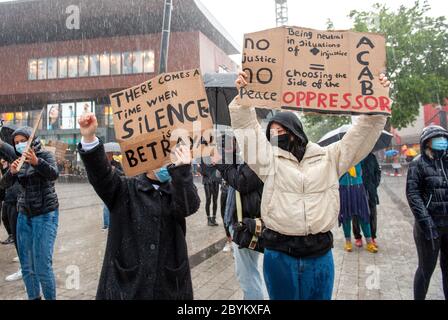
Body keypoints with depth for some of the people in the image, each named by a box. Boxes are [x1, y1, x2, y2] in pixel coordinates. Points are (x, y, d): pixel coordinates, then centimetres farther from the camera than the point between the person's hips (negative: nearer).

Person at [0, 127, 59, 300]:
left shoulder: (45, 155, -6)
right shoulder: (19, 160, 9)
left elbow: (54, 174, -25)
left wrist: (36, 162, -42)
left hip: (45, 215, -5)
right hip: (24, 215, 5)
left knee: (42, 265, -10)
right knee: (26, 265, 8)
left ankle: (51, 298, 7)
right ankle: (33, 297, 25)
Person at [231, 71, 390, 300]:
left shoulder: (328, 158, 6)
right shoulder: (270, 159, 5)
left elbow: (362, 134, 4)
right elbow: (247, 127, -1)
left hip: (319, 253, 1)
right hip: (279, 253, 0)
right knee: (283, 296, 14)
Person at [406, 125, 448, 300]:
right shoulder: (418, 164, -6)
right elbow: (413, 194, -12)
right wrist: (426, 221, -19)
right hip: (430, 225, -5)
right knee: (426, 269, 5)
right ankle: (419, 298, 20)